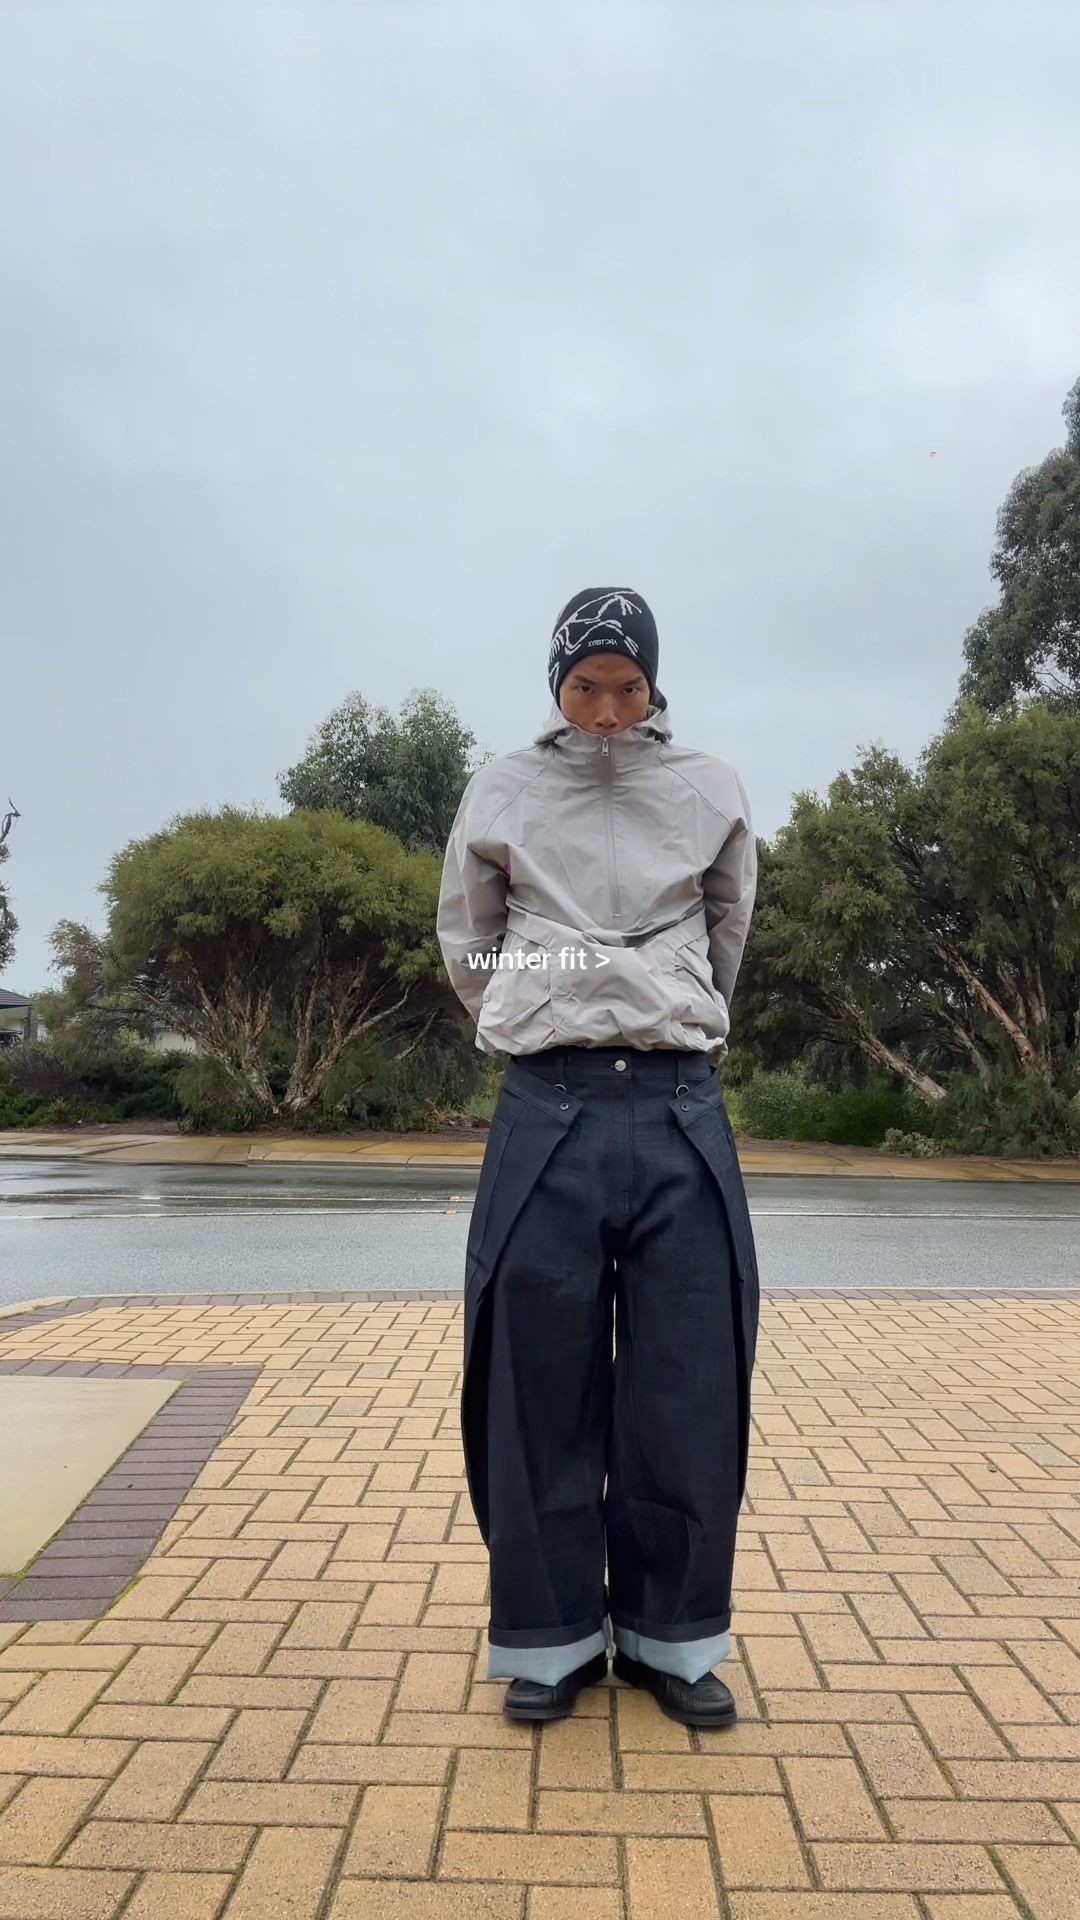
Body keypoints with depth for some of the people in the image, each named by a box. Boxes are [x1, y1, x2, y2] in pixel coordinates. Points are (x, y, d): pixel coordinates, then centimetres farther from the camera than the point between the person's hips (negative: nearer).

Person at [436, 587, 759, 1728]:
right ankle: (553, 1636, 24)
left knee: (689, 1387, 6)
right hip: (548, 1114, -1)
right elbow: (465, 946, 14)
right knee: (540, 1385, 5)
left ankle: (671, 1636, 25)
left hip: (682, 1110, 1)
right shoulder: (502, 794, 6)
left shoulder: (711, 792, 8)